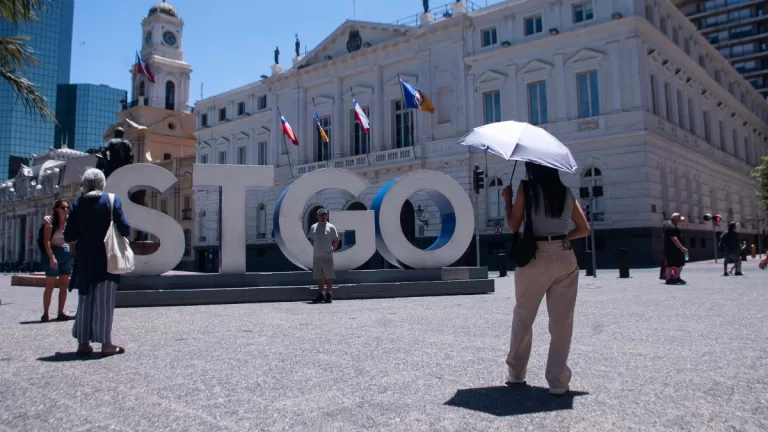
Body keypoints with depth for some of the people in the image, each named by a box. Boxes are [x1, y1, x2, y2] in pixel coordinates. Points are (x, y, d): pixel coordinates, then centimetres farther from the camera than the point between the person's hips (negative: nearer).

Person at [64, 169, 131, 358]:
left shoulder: (78, 204, 3)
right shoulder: (112, 200, -6)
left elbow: (69, 236, 0)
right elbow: (125, 230, -11)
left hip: (85, 260, 3)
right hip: (107, 260, -3)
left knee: (85, 300, 12)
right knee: (104, 301, 0)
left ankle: (83, 343, 15)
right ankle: (106, 343, 1)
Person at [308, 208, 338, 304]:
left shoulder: (331, 227, -2)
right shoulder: (313, 227, 9)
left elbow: (336, 240, 2)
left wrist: (332, 250, -1)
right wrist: (317, 248, 11)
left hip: (327, 256, -4)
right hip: (316, 256, 4)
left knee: (328, 276, -1)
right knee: (318, 277, 9)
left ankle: (329, 294, 6)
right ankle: (321, 294, 18)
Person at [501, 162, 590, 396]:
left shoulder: (526, 188, -1)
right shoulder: (567, 193, 11)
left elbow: (514, 226, -1)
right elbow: (584, 229, 13)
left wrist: (507, 199, 11)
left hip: (535, 260, -3)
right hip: (565, 259, 3)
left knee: (523, 319, 12)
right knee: (562, 322, 5)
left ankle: (516, 374, 22)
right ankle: (558, 382, 5)